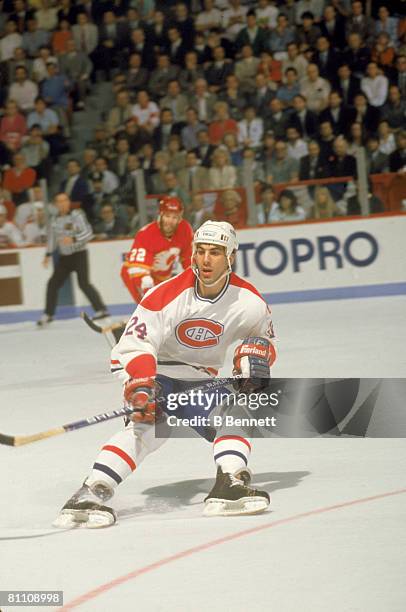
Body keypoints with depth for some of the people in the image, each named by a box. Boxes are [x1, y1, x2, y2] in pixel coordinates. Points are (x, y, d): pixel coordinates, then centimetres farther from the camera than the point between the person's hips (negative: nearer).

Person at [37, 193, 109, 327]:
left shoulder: (77, 215, -11)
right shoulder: (56, 220, 7)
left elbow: (88, 233, -18)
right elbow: (52, 238, 21)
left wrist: (73, 239, -31)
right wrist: (48, 255, 16)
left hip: (79, 254, -6)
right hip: (64, 257, 6)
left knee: (83, 283, -17)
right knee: (53, 283, 3)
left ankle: (101, 309, -12)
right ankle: (48, 314, 14)